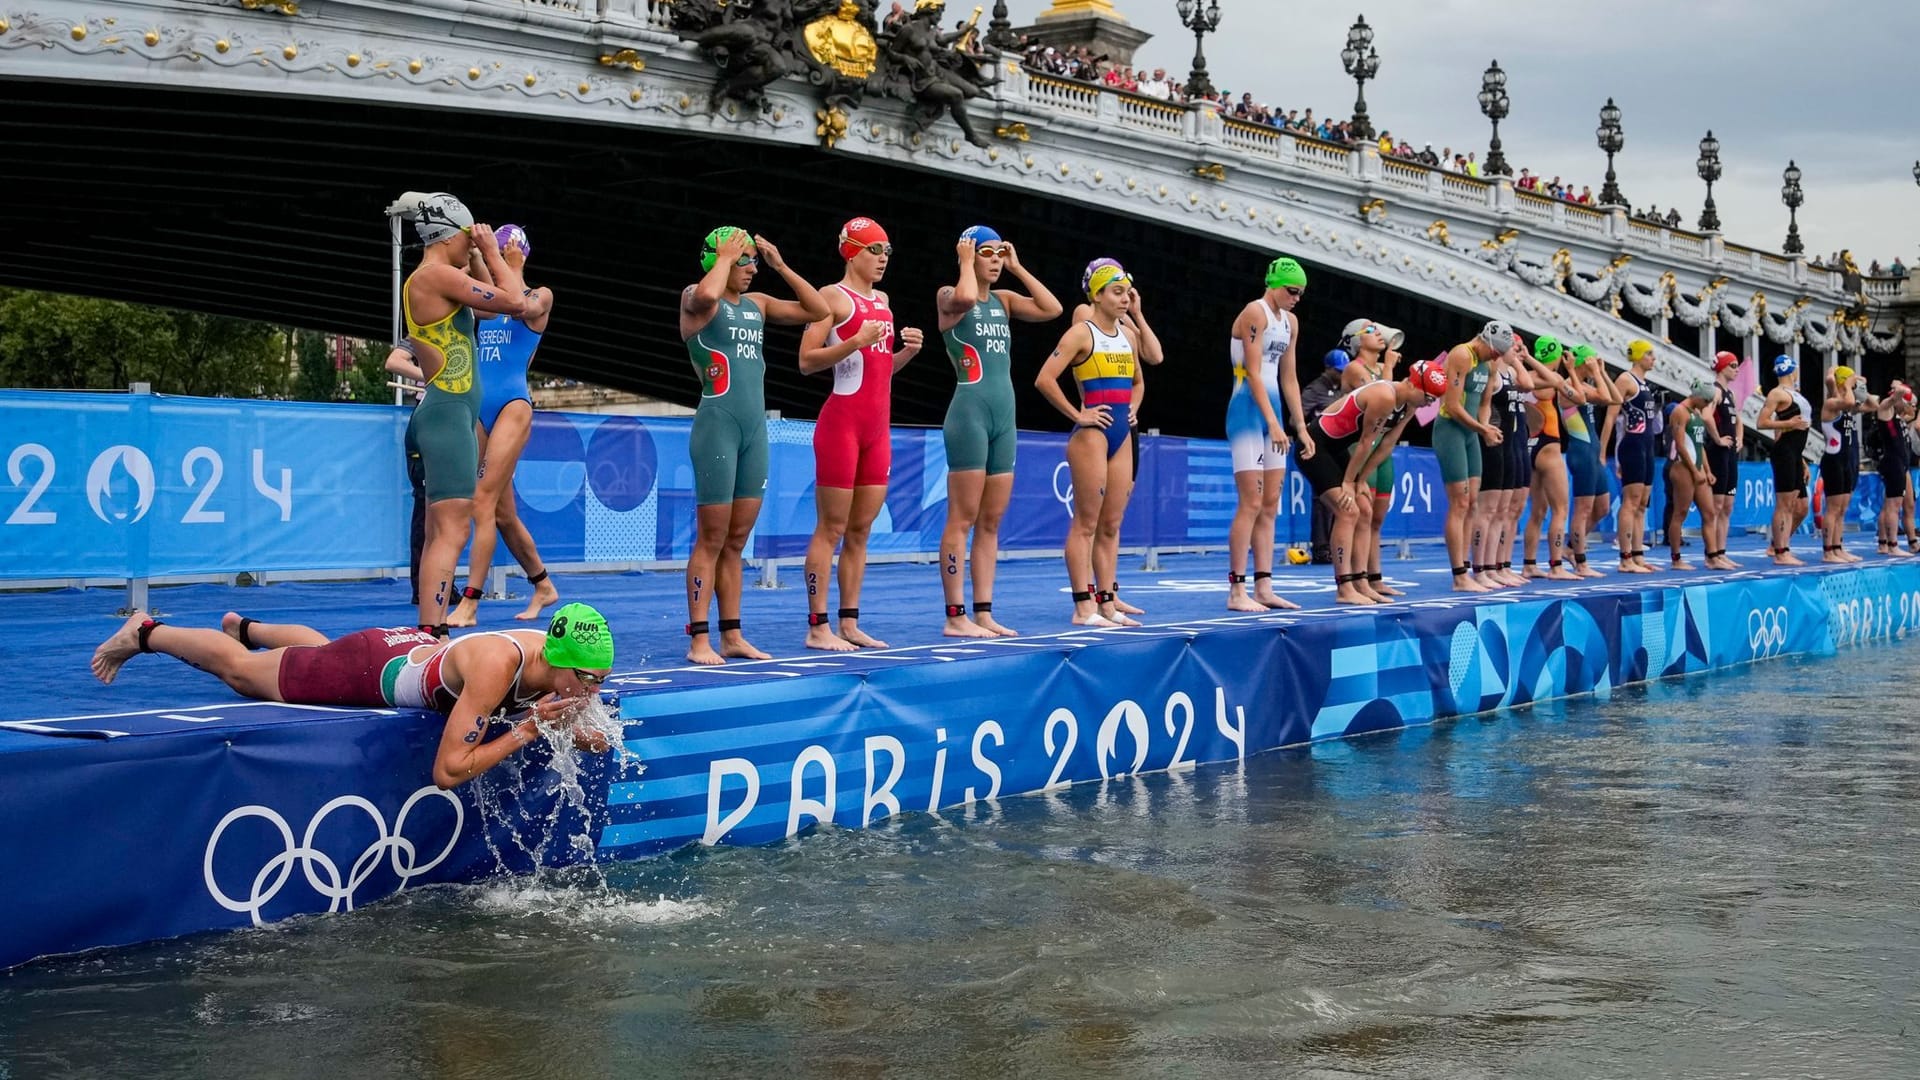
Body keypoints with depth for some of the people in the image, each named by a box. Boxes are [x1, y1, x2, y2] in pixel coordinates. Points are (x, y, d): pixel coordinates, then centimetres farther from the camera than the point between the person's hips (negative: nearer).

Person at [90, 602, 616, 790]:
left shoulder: (557, 659, -25)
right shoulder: (498, 665, -46)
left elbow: (534, 708, -2)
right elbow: (447, 771, -46)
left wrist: (571, 730, -24)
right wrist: (526, 731, -43)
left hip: (419, 648, 7)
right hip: (366, 668, -7)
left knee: (319, 650, 40)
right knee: (237, 669, 19)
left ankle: (245, 626, 68)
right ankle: (146, 632, 43)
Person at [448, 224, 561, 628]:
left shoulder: (540, 296, 2)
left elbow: (523, 307, -20)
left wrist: (511, 266, -16)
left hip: (513, 404, -6)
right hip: (480, 405, 6)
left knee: (484, 500, -16)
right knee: (503, 512, 10)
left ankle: (470, 602, -18)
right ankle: (543, 586, 24)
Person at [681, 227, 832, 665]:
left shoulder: (758, 304, 14)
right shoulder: (695, 298, -4)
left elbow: (818, 309, 13)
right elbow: (707, 295, -29)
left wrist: (780, 265, 8)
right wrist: (725, 257, -13)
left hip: (755, 429, 7)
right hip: (717, 426, -6)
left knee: (737, 540, 9)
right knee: (712, 539, -5)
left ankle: (732, 636, 14)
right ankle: (699, 639, -2)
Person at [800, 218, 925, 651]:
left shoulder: (881, 301, 17)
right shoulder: (833, 297, -6)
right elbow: (806, 361, -13)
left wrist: (908, 351, 6)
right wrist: (854, 342, -23)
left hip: (878, 427, 8)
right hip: (842, 422, -8)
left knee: (861, 529, 8)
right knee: (832, 527, -6)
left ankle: (850, 623, 13)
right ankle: (818, 627, -3)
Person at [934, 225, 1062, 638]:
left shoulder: (1003, 300, 16)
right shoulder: (949, 296, -2)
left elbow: (1052, 309, 5)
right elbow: (965, 297, -26)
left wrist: (1017, 268, 8)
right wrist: (966, 261, -8)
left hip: (1005, 416, 7)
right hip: (970, 412, -7)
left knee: (991, 522, 7)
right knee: (963, 519, -8)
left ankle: (983, 613, 10)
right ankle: (956, 616, -7)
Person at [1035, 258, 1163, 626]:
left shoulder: (1127, 333, 13)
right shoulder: (1082, 333, -8)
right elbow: (1044, 379, -15)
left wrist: (1137, 315, 6)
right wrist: (1076, 415, -13)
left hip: (1122, 435, 7)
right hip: (1092, 433, -7)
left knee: (1112, 524, 9)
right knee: (1086, 523, -5)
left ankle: (1107, 604, 13)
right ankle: (1084, 607, -3)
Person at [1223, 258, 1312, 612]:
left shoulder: (1290, 321, 15)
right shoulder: (1255, 313, -11)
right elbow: (1253, 373, -18)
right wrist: (1273, 423, -22)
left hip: (1272, 412, 9)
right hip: (1248, 410, -9)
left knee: (1271, 506, 7)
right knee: (1251, 502, -12)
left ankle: (1264, 587, 9)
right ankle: (1237, 591, -10)